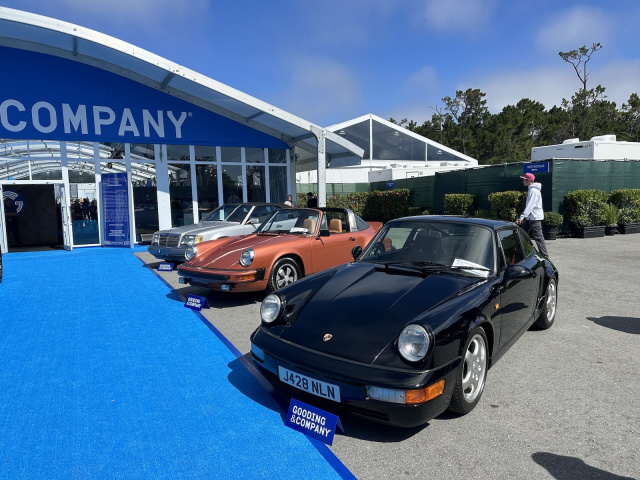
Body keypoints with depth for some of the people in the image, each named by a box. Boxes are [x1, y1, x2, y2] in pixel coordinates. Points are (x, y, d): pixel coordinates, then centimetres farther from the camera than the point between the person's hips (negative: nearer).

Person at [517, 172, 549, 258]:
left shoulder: (533, 190, -16)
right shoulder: (531, 189, 15)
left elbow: (530, 205, -25)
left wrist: (522, 216, -31)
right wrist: (524, 216, 19)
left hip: (535, 217, -10)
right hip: (529, 217, 10)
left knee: (538, 237, -6)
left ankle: (545, 256, -1)